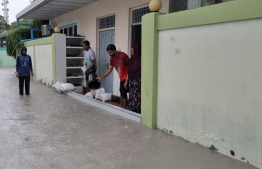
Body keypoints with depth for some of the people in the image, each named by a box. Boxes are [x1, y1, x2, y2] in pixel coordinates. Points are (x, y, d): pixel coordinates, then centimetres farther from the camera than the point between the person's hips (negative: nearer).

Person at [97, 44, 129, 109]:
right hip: (121, 78, 8)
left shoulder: (123, 56, -21)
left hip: (126, 77, -8)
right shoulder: (112, 58, 2)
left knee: (123, 93, -9)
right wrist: (101, 77, 0)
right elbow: (110, 69, 7)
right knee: (121, 92, 15)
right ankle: (121, 107, 27)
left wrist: (127, 78, -20)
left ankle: (124, 109, -1)